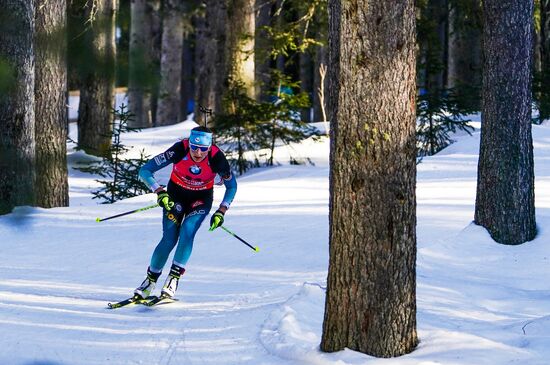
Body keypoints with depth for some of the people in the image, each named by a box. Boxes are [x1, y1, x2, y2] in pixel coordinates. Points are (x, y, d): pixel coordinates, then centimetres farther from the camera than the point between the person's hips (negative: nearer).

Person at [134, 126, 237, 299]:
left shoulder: (217, 158, -28)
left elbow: (232, 186, -9)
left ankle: (174, 277, -16)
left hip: (201, 198, 0)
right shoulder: (179, 150, -31)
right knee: (169, 239, -12)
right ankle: (151, 279, 7)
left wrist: (221, 212, -19)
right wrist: (160, 192, -38)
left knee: (187, 231, -25)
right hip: (176, 194, 0)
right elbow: (145, 171, -26)